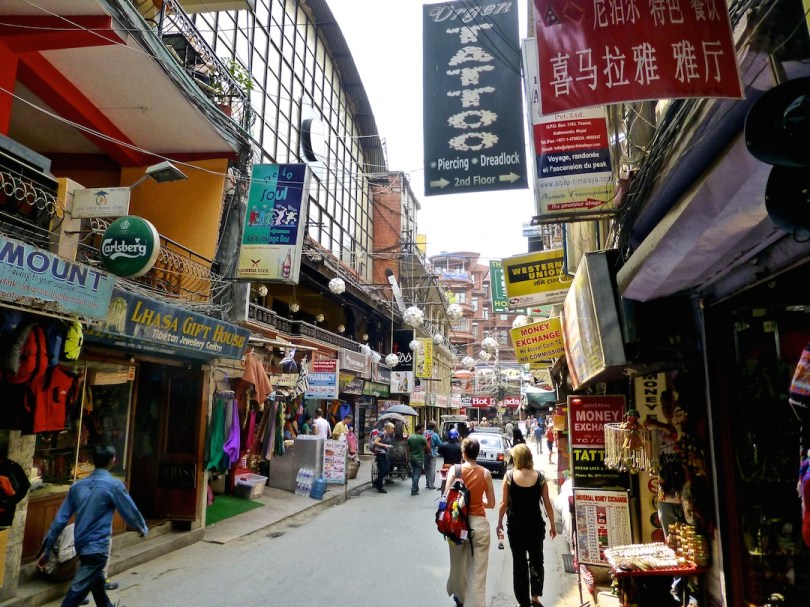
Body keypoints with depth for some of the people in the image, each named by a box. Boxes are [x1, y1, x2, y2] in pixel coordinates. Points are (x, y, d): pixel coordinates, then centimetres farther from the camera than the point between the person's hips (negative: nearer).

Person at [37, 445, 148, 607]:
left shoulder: (77, 486, 4)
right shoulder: (114, 485, -13)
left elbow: (60, 520, 4)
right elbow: (130, 512, -3)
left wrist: (46, 550, 11)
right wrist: (143, 528, 15)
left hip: (81, 546, 6)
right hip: (97, 548, -6)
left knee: (98, 584, 24)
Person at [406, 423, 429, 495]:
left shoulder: (410, 437, 4)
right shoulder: (422, 438, -12)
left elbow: (407, 448, 7)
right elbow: (428, 449, -7)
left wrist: (407, 457, 16)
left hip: (412, 458, 6)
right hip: (419, 458, -6)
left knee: (413, 473, 18)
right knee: (417, 474, -1)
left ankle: (415, 488, 26)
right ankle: (414, 490, -3)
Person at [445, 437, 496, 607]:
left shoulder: (454, 470, -7)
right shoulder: (485, 473, -4)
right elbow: (491, 504, 3)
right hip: (479, 523, -1)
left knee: (458, 564, 22)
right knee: (477, 571, 6)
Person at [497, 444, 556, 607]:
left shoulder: (509, 476, -11)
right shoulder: (539, 477, -8)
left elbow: (504, 503, -7)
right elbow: (547, 504, -3)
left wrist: (499, 523, 7)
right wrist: (552, 525, 10)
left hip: (515, 525, -1)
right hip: (535, 524, 1)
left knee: (519, 562, 11)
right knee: (536, 559, 21)